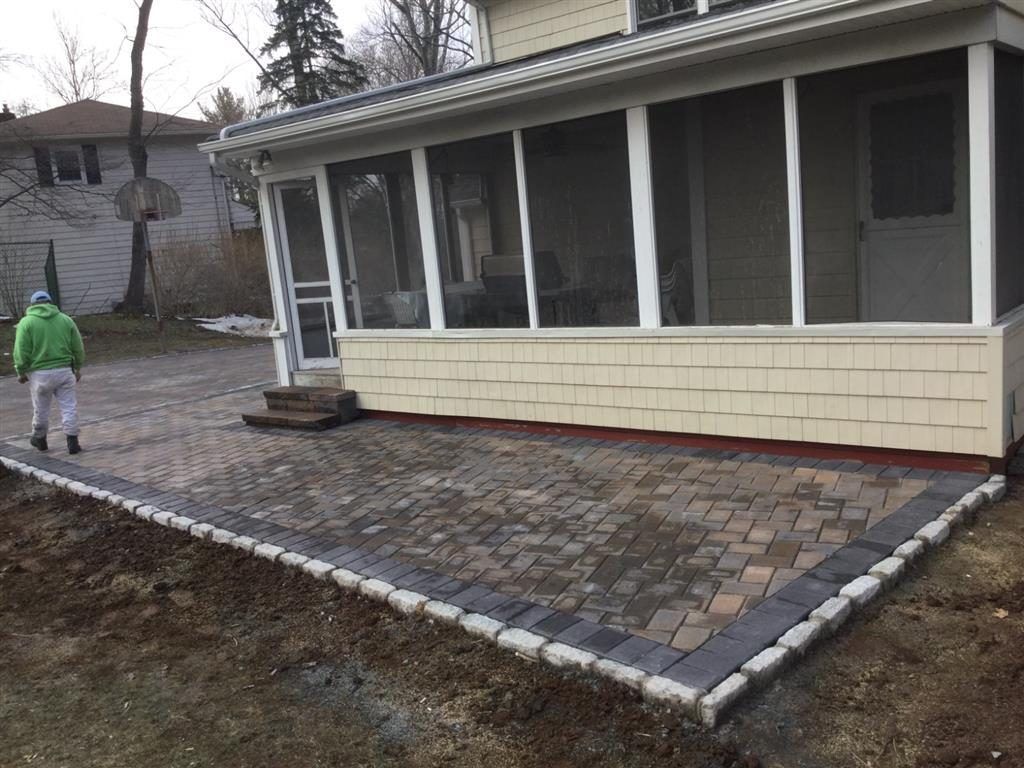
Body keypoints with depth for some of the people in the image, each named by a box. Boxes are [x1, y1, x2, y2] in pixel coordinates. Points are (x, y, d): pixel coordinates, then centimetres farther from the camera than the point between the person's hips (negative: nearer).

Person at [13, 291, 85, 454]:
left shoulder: (26, 322, -3)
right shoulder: (65, 319, 6)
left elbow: (22, 352, -8)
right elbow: (78, 348, 6)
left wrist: (21, 372, 3)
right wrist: (78, 368, 16)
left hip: (40, 373, -1)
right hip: (64, 370, 2)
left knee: (41, 408, 13)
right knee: (68, 406, 3)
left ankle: (39, 438, 29)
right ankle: (72, 441, -1)